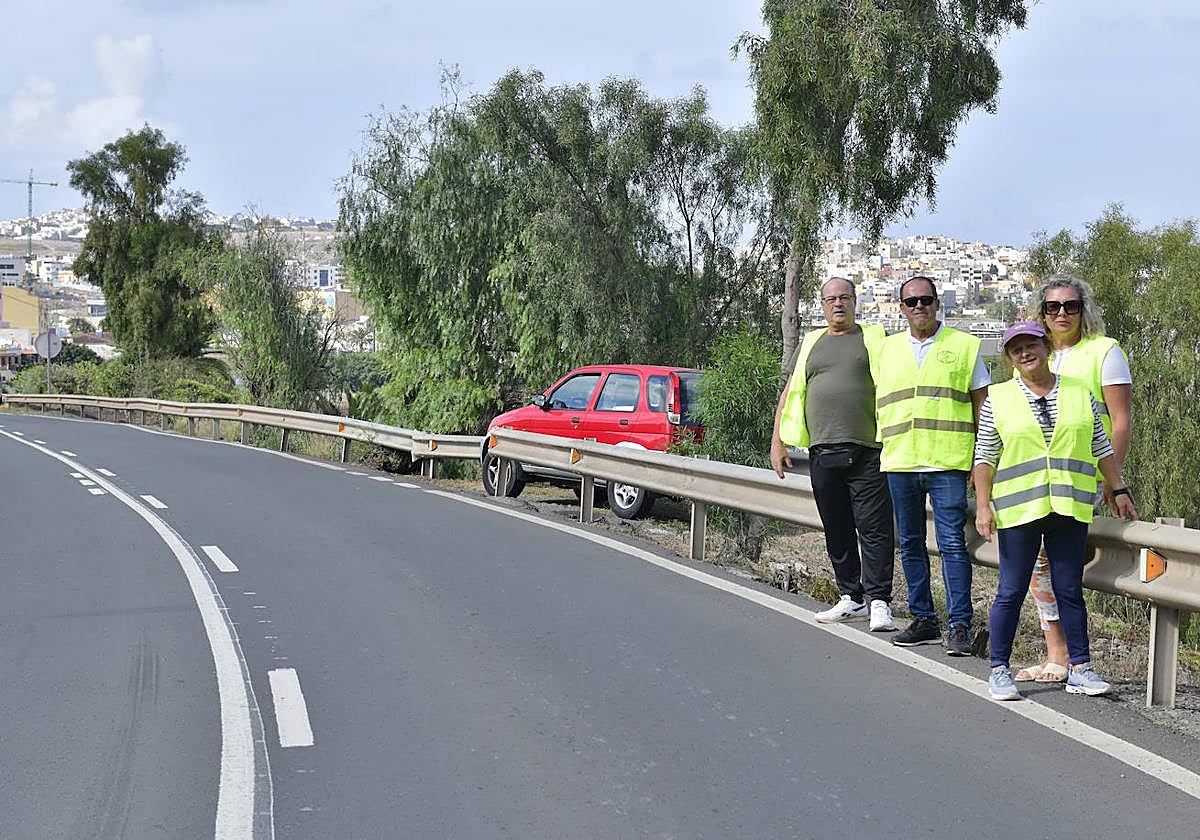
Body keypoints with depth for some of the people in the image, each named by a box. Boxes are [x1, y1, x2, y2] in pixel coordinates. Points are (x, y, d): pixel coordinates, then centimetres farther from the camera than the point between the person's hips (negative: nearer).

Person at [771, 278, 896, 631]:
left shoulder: (873, 338, 7)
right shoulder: (812, 343, 18)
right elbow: (791, 392, 20)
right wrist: (777, 441, 13)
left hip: (866, 453, -4)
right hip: (822, 453, 4)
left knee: (874, 528, -7)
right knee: (837, 531, 9)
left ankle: (879, 602, -6)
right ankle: (851, 598, 17)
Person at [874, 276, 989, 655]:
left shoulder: (964, 345, 5)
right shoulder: (887, 349, 14)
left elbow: (981, 404, 6)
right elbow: (878, 402, 20)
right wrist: (881, 450, 13)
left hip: (947, 463, -4)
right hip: (899, 462, 4)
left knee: (952, 544, -7)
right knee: (910, 545, 8)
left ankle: (960, 625, -4)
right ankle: (924, 620, 18)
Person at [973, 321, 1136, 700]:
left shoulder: (1079, 393, 10)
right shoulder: (998, 399, 4)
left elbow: (1101, 447, 16)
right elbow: (985, 457, 3)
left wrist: (1119, 489, 14)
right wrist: (983, 505, -4)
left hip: (1070, 508, 2)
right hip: (1019, 509, -2)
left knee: (1070, 590, 5)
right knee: (1011, 591, 0)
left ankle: (1080, 669, 11)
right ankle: (999, 670, 7)